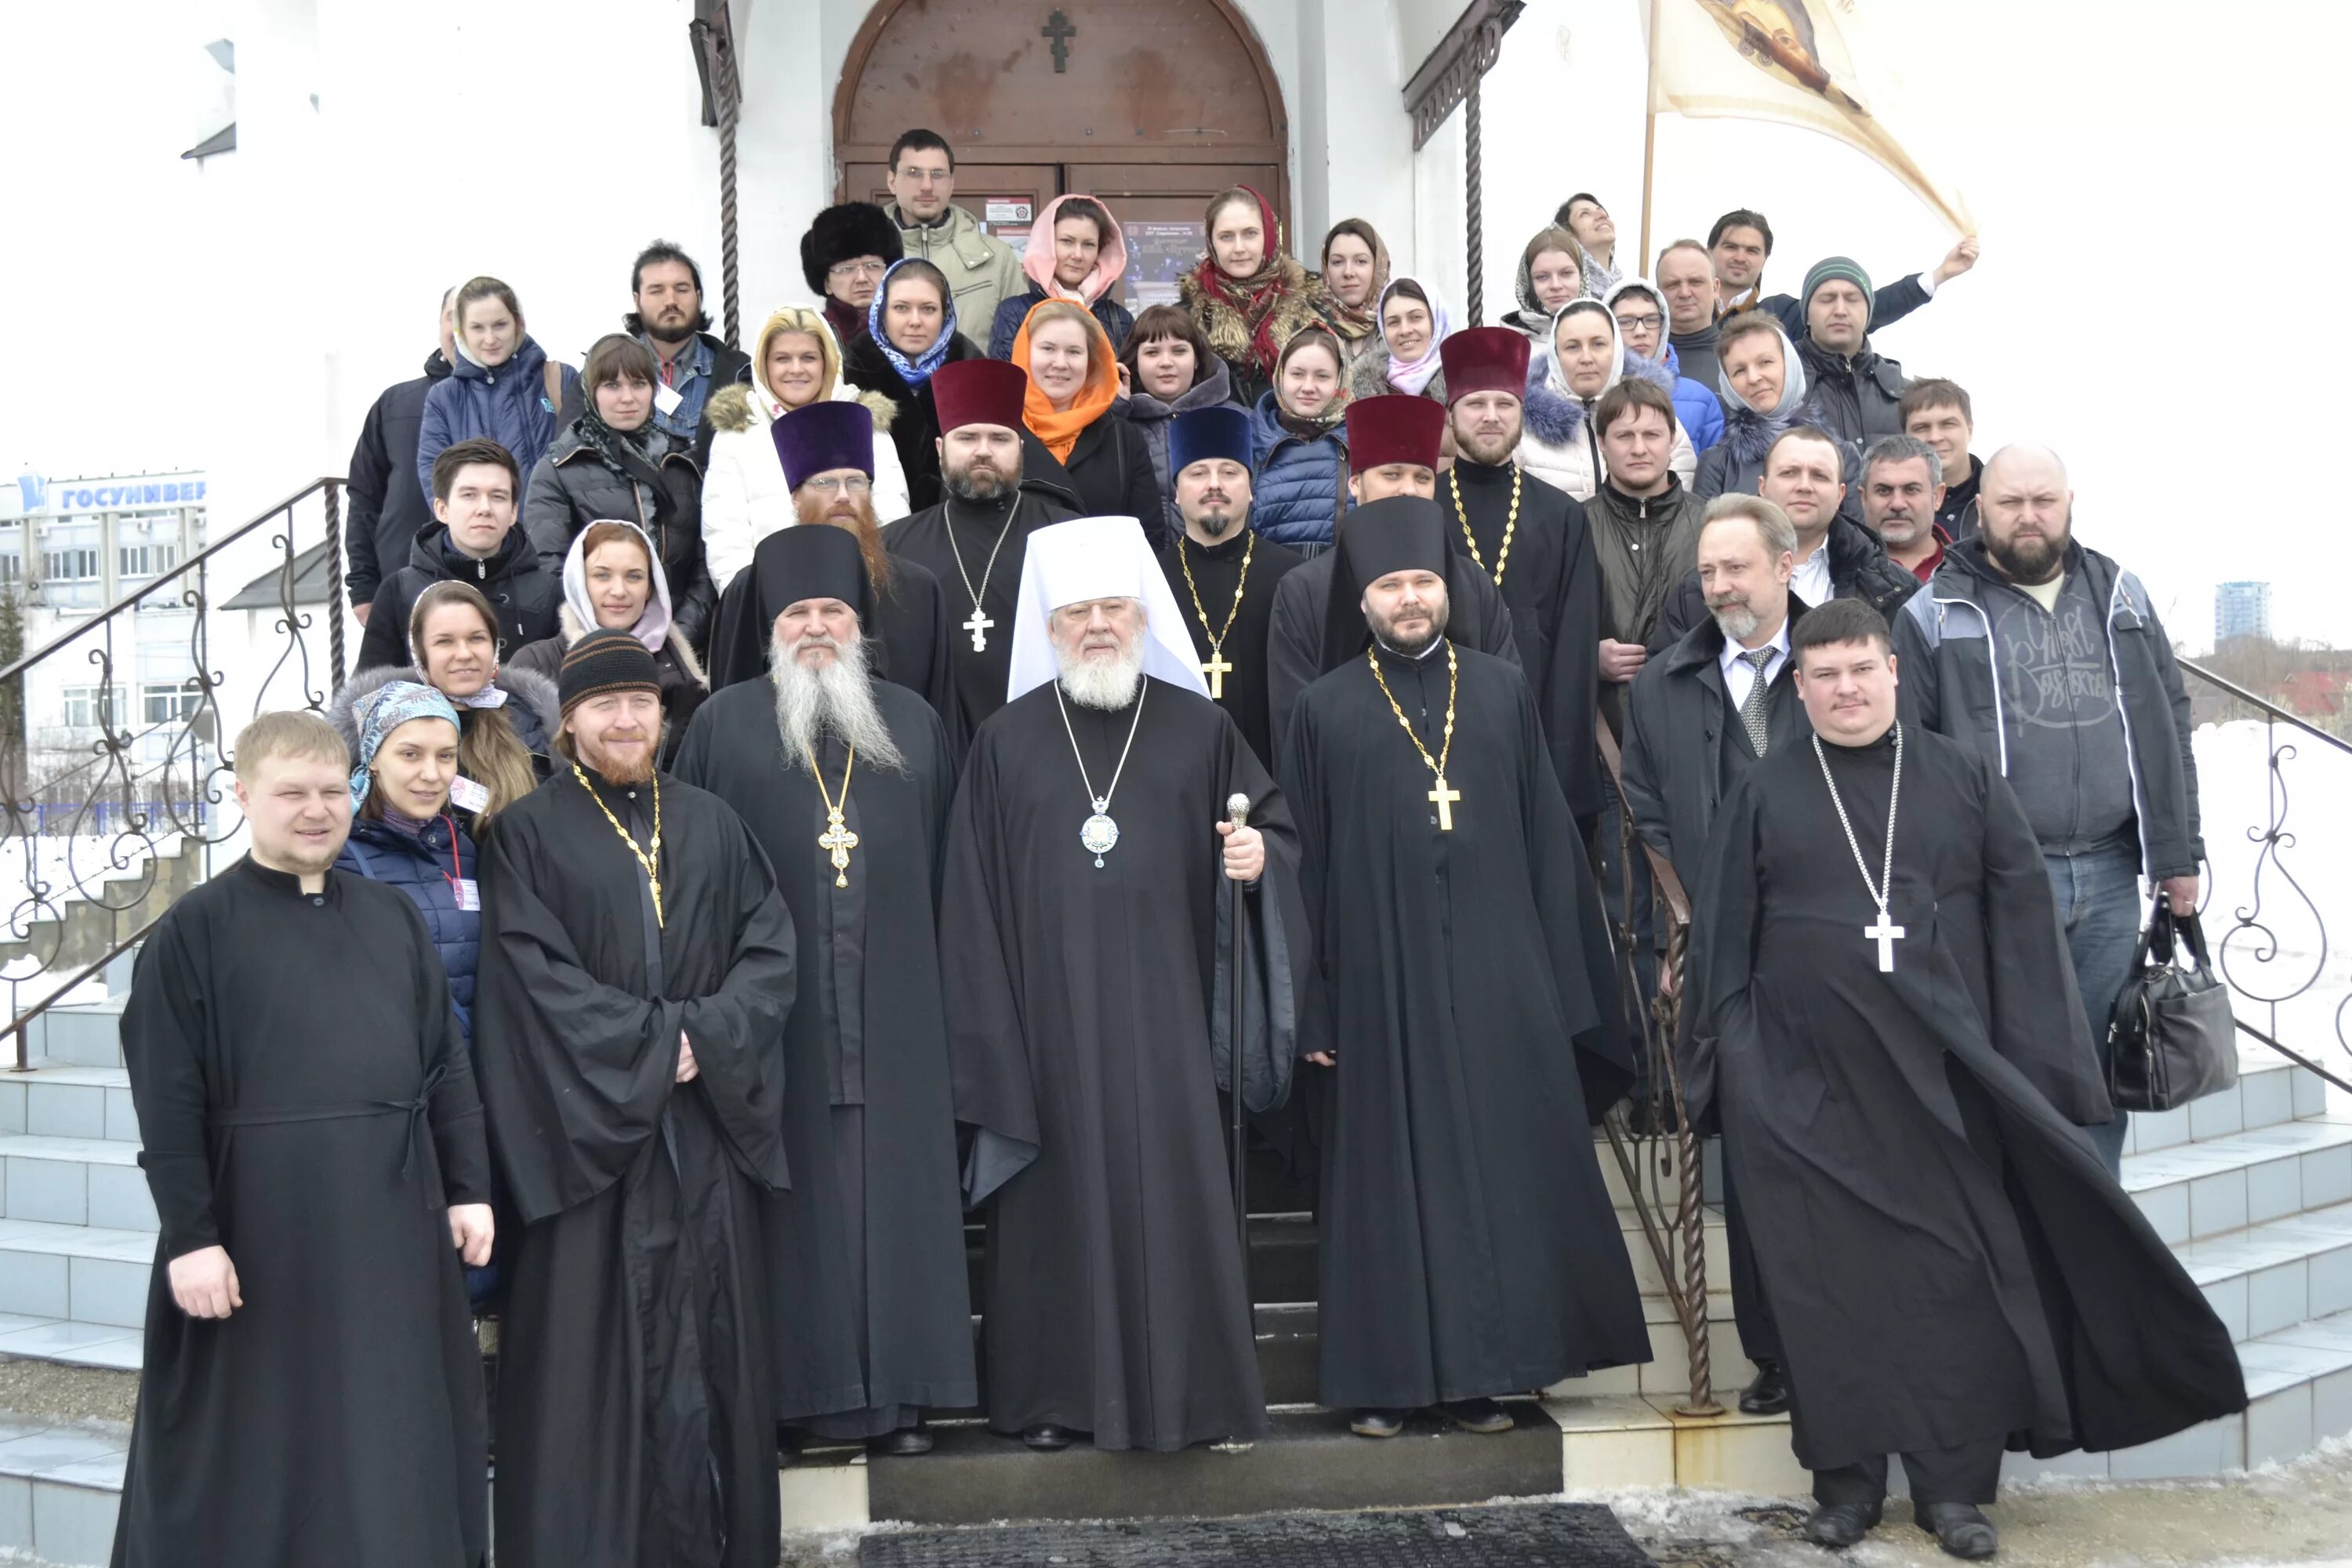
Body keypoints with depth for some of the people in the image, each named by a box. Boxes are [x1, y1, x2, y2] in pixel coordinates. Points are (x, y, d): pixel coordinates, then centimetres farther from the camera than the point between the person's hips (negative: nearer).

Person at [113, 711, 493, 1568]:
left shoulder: (392, 917, 9)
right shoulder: (195, 928, -5)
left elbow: (445, 1063, 11)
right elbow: (167, 1097, -8)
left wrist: (468, 1188, 6)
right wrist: (189, 1236, -12)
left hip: (391, 1221, 4)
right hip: (262, 1226, -4)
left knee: (396, 1439, 11)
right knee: (261, 1447, 7)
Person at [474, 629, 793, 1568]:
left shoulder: (711, 826, 13)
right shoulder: (528, 834, 2)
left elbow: (770, 947, 6)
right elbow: (533, 974, -7)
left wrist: (707, 1037, -10)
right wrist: (652, 1043, -12)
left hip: (707, 1128, 3)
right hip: (588, 1128, -3)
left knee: (710, 1341, 4)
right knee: (593, 1345, -1)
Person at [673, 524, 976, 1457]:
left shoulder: (914, 724, 13)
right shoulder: (724, 725, 5)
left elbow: (946, 864, 13)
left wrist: (938, 972, 6)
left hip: (894, 1006, 2)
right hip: (775, 1009, -2)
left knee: (896, 1188, 3)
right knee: (798, 1193, 0)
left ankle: (898, 1388, 10)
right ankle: (808, 1384, 8)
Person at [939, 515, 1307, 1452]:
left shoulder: (1198, 728, 6)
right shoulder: (1007, 741, 5)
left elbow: (1274, 821, 13)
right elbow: (975, 894, 5)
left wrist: (1261, 856, -12)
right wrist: (987, 1030, 0)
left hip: (1165, 1009, 0)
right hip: (1051, 1010, 0)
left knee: (1174, 1190, 2)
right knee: (1060, 1192, 4)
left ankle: (1187, 1390, 12)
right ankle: (1054, 1393, 15)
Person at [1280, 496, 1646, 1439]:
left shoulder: (1501, 692, 8)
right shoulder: (1328, 709, 4)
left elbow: (1547, 837, 7)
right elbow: (1309, 861, 2)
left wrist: (1559, 979, 1)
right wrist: (1317, 1005, -3)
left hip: (1497, 975, 2)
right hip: (1383, 979, -1)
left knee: (1500, 1166, 4)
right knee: (1392, 1173, 4)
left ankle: (1478, 1371, 15)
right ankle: (1382, 1376, 12)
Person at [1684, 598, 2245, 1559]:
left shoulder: (1964, 780, 4)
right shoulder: (1765, 796, 5)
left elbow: (2022, 925, 4)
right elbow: (1721, 938, 6)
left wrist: (2034, 1070, -1)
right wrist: (1723, 1072, 1)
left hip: (1942, 1075, 0)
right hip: (1809, 1084, 0)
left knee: (1956, 1274, 2)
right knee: (1831, 1281, 4)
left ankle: (1955, 1483, 13)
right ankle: (1846, 1479, 15)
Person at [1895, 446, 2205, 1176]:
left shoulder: (2121, 596, 12)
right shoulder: (1937, 613, 0)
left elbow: (2168, 725, 13)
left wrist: (2179, 852, 8)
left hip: (2110, 876, 4)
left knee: (2100, 1068, 10)